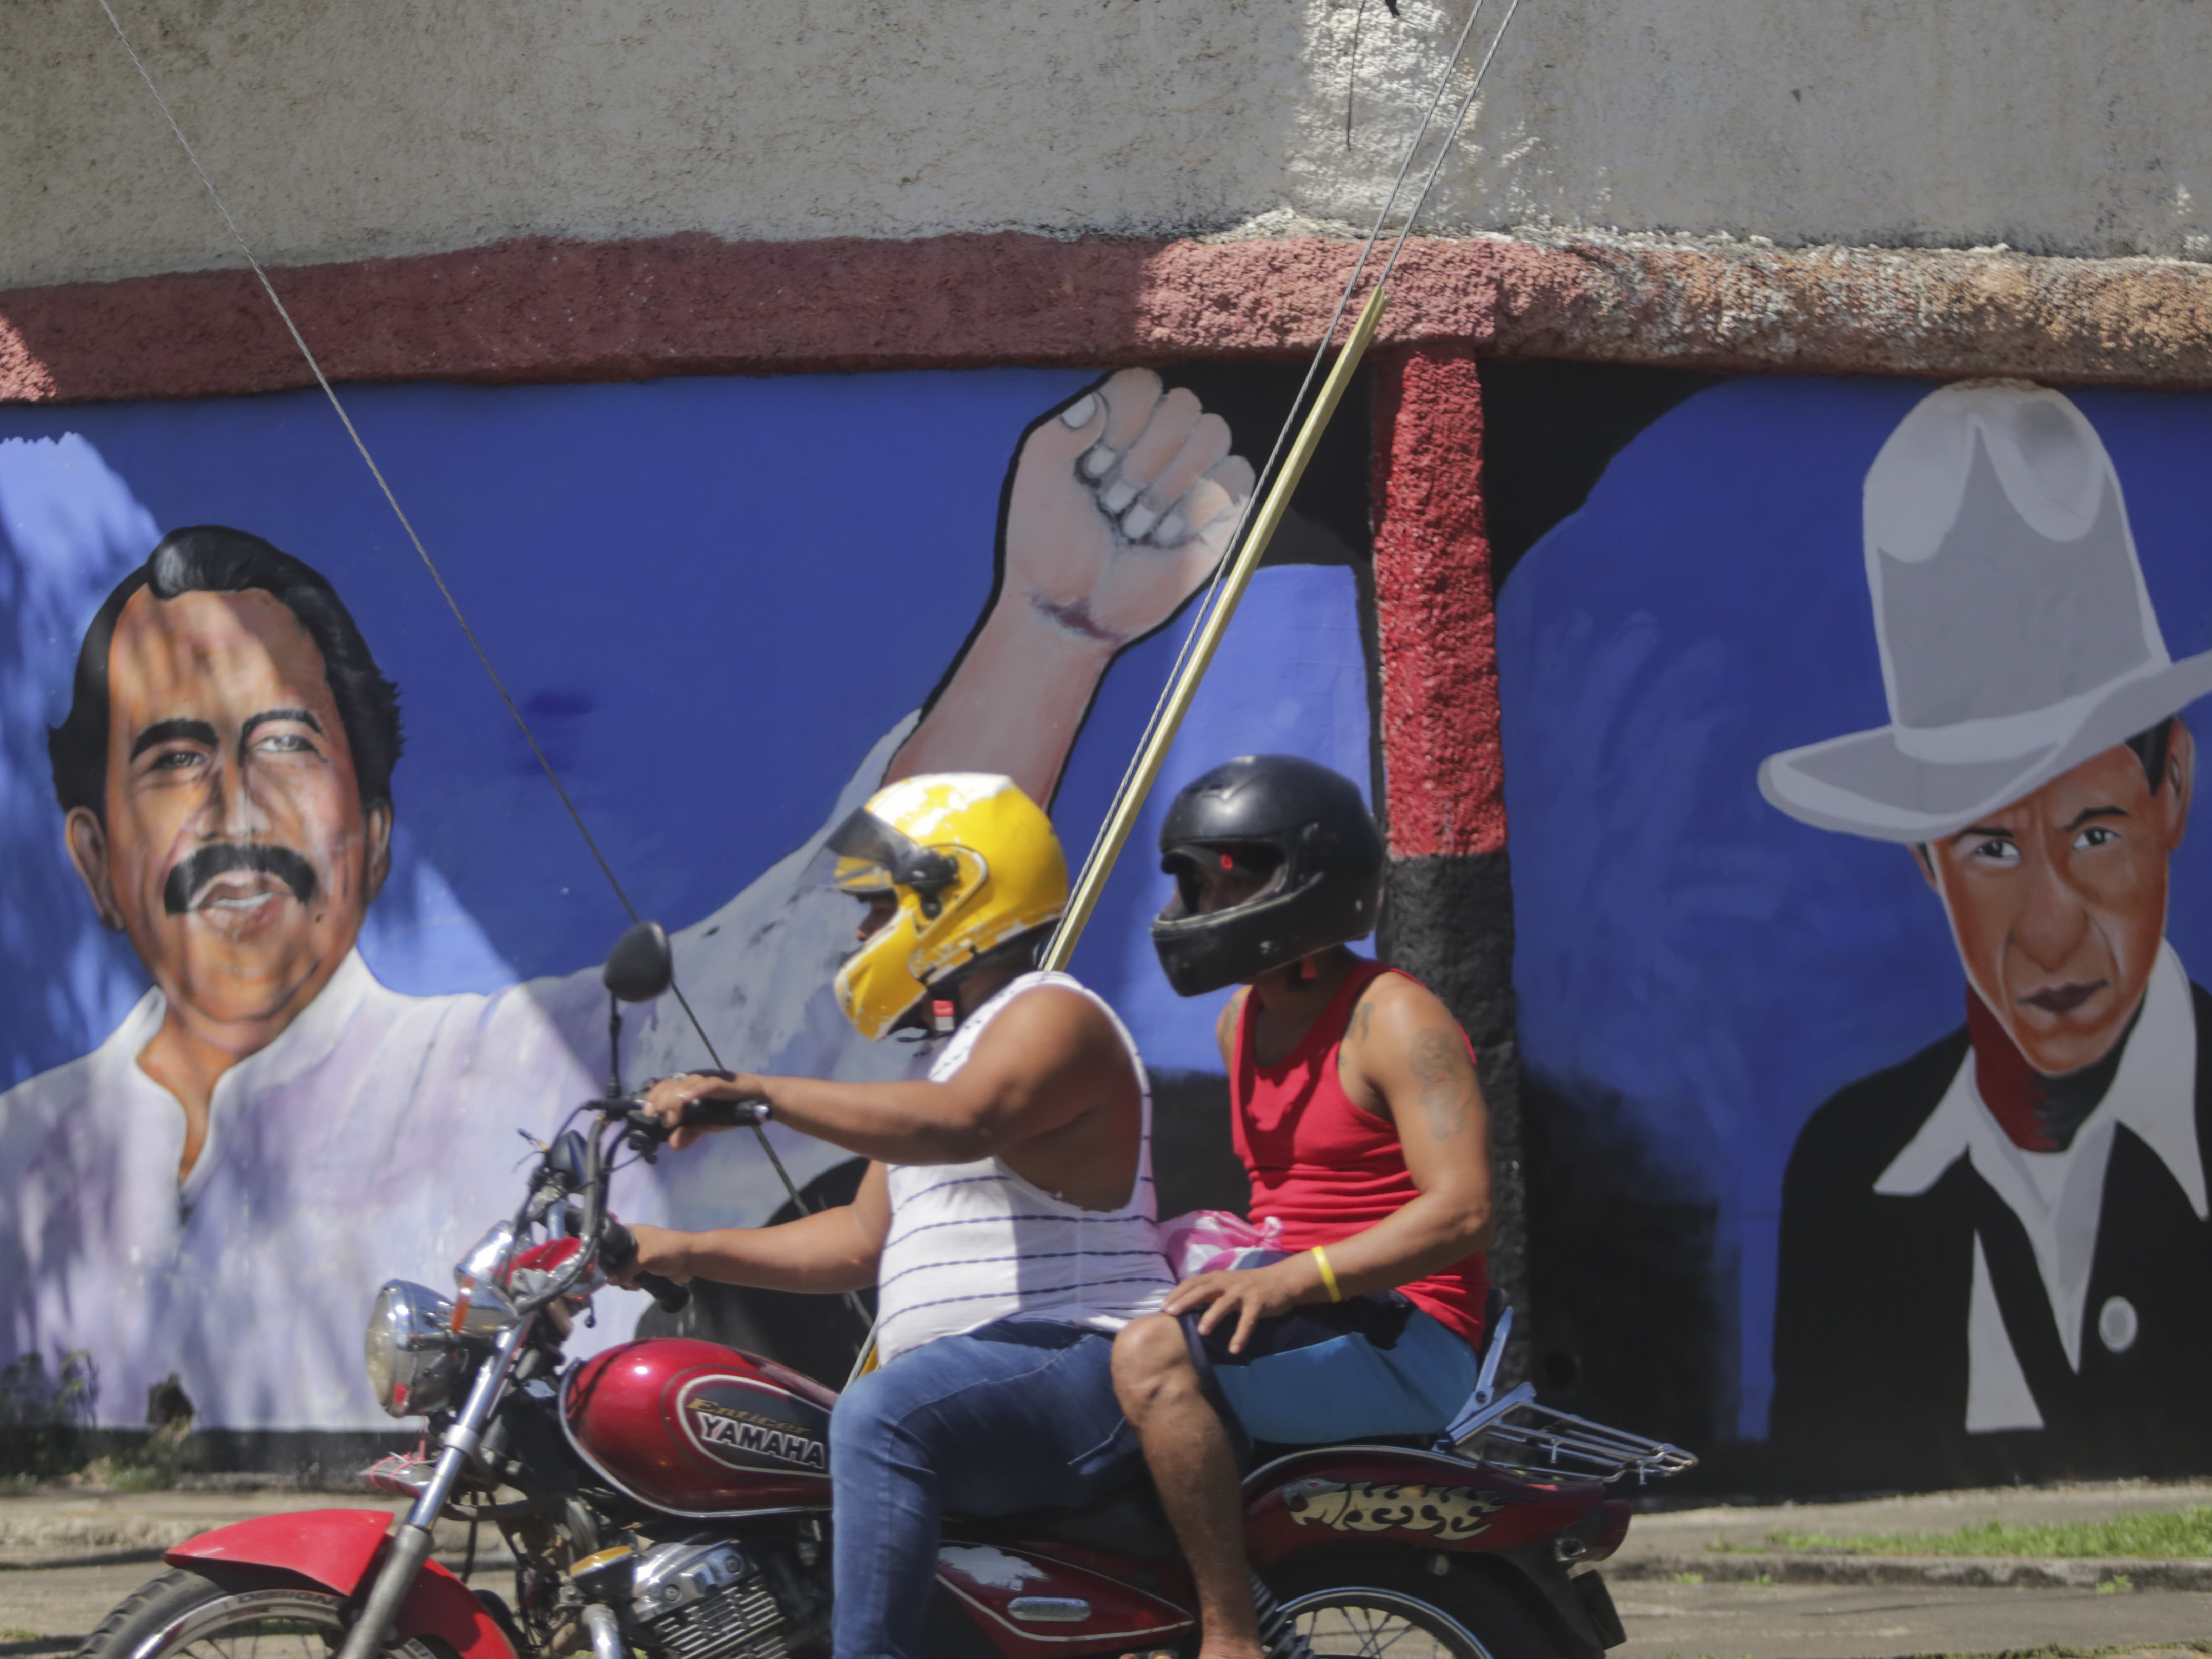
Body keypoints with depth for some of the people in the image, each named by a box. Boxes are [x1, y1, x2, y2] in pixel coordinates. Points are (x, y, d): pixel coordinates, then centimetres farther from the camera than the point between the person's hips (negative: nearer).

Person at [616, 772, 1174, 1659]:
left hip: (1078, 1370, -12)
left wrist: (752, 1091, -32)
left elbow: (961, 1123, -29)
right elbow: (864, 1238, 26)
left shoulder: (1051, 1016, -7)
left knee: (879, 1418, -36)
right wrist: (686, 1252, 17)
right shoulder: (965, 1047, 27)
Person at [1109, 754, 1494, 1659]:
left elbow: (1461, 1210, -22)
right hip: (1300, 1312, 10)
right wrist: (1237, 1267, 12)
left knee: (1155, 1355, -30)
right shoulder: (1241, 1023, 15)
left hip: (1404, 1340, -10)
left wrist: (1294, 1279, -30)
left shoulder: (1392, 1021, -12)